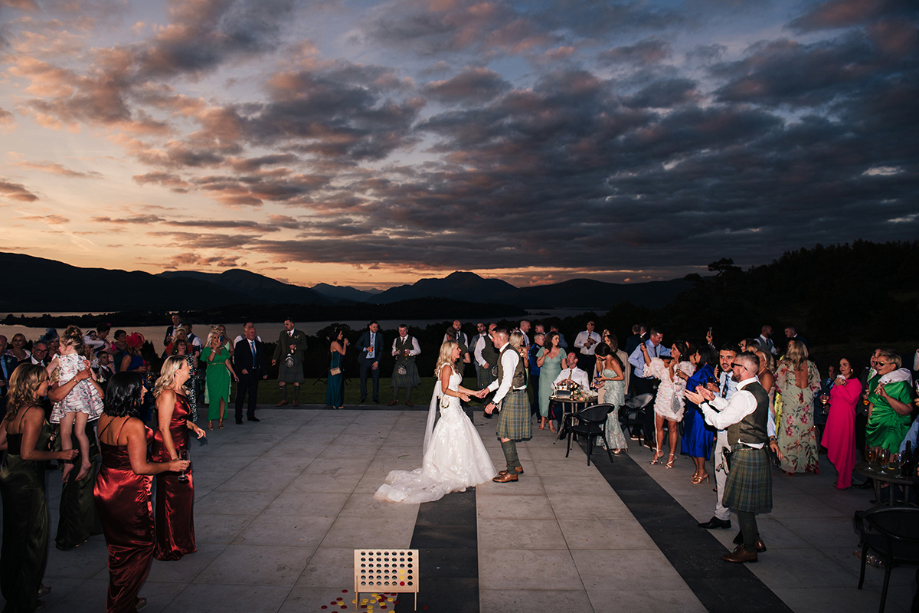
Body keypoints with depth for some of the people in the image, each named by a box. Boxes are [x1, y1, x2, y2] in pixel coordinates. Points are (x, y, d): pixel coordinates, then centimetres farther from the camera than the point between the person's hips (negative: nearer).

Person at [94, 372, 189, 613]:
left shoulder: (104, 418, -1)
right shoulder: (134, 425, -25)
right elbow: (140, 467, -23)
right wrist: (170, 465, -9)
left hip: (104, 488, 8)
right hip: (128, 494, -8)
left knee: (118, 547, 22)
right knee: (140, 547, 11)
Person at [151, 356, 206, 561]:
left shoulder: (179, 392, 10)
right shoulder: (167, 394, -19)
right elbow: (164, 427, -22)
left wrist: (194, 427, 8)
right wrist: (173, 458, -22)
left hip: (180, 450, 9)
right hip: (167, 452, -9)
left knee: (185, 493, 15)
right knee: (170, 499, 2)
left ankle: (182, 542, 28)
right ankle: (168, 549, 16)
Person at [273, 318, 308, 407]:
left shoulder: (300, 334, 7)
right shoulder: (282, 333, 17)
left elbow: (304, 346, 4)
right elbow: (279, 347, 15)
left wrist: (296, 346, -14)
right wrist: (275, 358, 5)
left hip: (296, 359, -3)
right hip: (285, 359, 3)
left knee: (296, 380, -1)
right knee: (281, 380, -2)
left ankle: (296, 400, 10)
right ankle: (283, 399, 10)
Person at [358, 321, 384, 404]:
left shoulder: (380, 336, 3)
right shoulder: (364, 335, 2)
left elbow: (381, 350, 3)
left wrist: (377, 361, -5)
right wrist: (365, 348, -16)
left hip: (374, 360, 0)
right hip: (365, 360, 0)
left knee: (376, 379, -2)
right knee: (363, 379, 2)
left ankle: (375, 398, 9)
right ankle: (363, 398, 15)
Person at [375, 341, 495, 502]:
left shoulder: (451, 367, 15)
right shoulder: (446, 367, -15)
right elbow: (445, 389, -20)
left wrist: (474, 392, 19)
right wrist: (460, 395, -32)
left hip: (454, 406, 10)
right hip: (450, 407, -10)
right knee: (454, 438, -5)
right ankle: (452, 470, 3)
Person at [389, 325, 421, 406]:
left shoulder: (412, 339, 6)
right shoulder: (396, 340, 17)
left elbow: (418, 350, 3)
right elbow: (393, 351, 19)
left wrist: (410, 352, -15)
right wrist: (394, 353, -6)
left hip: (409, 363, -2)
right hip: (399, 363, 2)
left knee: (409, 382, -3)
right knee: (396, 381, -4)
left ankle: (408, 401, 5)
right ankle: (395, 400, 6)